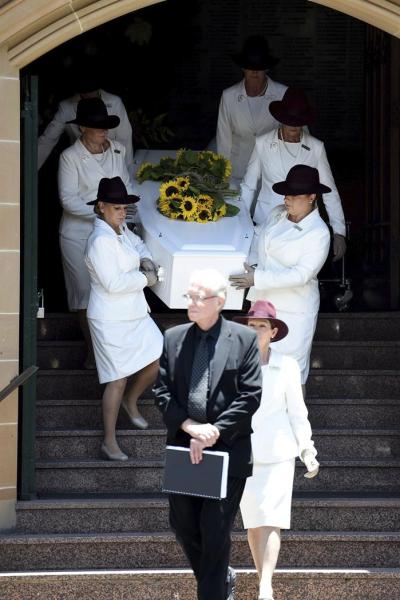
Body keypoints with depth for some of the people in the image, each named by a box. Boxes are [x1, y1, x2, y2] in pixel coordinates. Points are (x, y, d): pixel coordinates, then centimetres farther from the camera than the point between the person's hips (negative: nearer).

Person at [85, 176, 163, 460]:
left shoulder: (120, 230, 5)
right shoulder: (101, 241, -23)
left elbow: (137, 245, 27)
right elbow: (114, 283, -28)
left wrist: (147, 261, 4)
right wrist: (146, 278, -14)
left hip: (134, 314, 9)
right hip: (112, 320, -9)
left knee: (157, 362, 10)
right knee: (118, 380, -3)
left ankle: (131, 402, 37)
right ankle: (110, 442, 8)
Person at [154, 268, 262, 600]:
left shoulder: (244, 339, -2)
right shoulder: (173, 338, 7)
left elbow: (251, 395, -7)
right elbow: (162, 391, 4)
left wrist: (215, 433, -14)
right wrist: (189, 426, -12)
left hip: (229, 450, -4)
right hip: (183, 447, 4)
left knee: (215, 532, -4)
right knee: (184, 526, 12)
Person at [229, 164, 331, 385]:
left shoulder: (318, 233, -19)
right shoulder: (278, 214, 1)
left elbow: (302, 274, -25)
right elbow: (259, 237, 18)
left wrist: (258, 278, -29)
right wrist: (252, 262, -2)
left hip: (293, 311, -7)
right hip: (263, 301, 7)